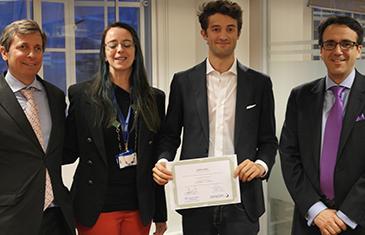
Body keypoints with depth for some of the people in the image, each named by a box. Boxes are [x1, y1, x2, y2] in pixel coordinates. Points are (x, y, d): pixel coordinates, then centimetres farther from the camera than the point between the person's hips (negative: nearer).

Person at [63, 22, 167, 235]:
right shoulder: (81, 94, 0)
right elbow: (70, 151, 1)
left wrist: (160, 215, 8)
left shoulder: (155, 98, 5)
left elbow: (156, 159, 7)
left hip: (139, 209, 2)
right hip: (97, 209, -2)